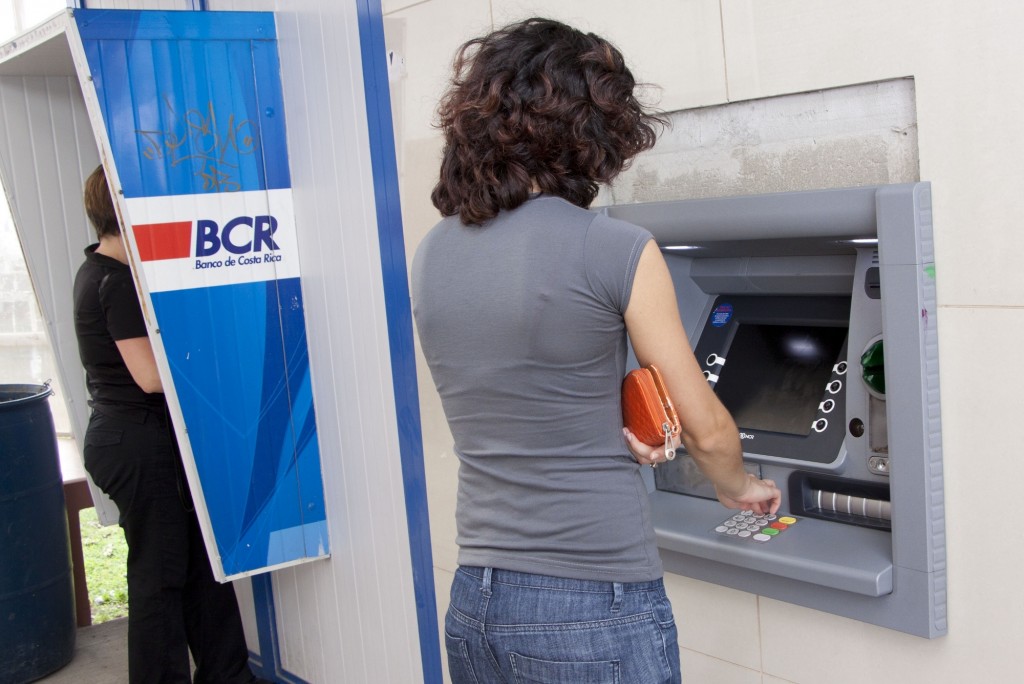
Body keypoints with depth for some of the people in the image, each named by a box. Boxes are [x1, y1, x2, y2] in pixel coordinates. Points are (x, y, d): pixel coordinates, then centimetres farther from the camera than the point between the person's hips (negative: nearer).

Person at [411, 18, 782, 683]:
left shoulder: (432, 255, 2)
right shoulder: (617, 251, -15)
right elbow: (706, 429, -4)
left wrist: (615, 422, 1)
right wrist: (740, 487, 16)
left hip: (474, 605, 5)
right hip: (596, 610, -5)